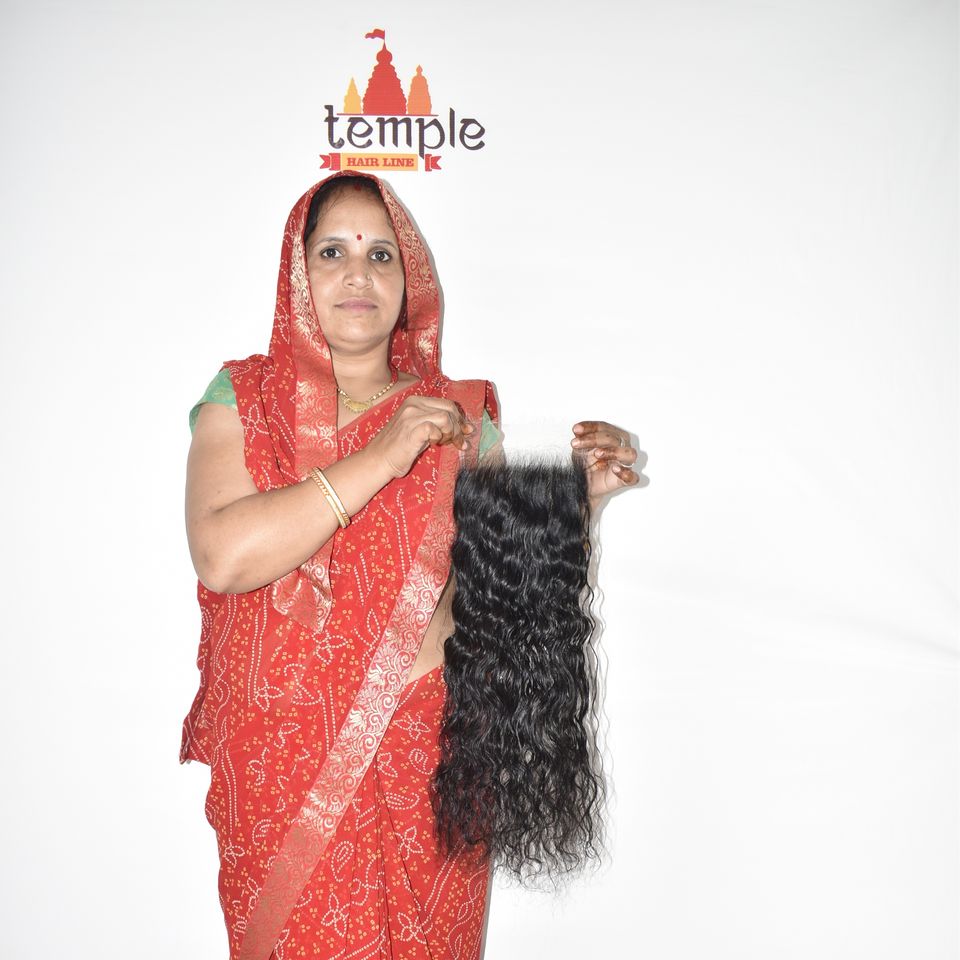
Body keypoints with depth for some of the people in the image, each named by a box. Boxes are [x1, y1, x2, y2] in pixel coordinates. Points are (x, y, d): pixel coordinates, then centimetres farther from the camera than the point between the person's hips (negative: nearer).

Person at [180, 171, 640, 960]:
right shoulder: (243, 399, -1)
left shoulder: (460, 415, 2)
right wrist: (378, 460, -20)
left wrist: (577, 497, -11)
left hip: (424, 764, 1)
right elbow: (222, 556, -18)